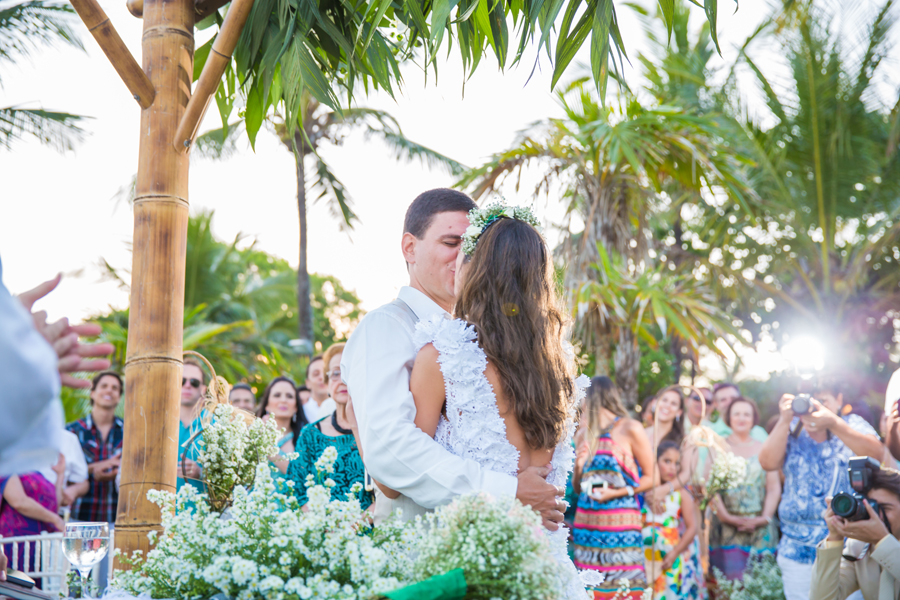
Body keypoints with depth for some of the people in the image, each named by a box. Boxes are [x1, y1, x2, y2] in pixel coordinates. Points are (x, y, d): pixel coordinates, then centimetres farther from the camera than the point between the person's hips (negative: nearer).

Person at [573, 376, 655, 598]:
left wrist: (617, 493, -13)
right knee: (589, 588, 3)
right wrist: (579, 466, -2)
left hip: (619, 523, -5)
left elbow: (650, 478, -2)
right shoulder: (587, 434, 14)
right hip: (586, 521, 5)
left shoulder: (630, 429, -1)